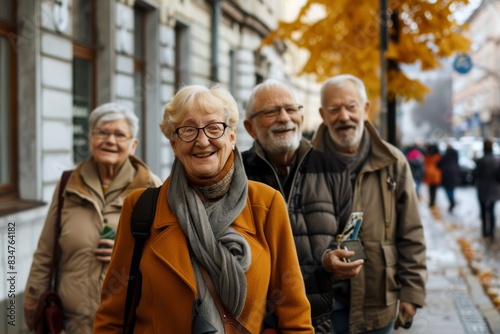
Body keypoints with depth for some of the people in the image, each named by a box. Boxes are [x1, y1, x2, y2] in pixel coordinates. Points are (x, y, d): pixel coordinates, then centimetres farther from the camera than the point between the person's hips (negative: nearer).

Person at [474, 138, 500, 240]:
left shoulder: (480, 161, -18)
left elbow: (476, 176, -10)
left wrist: (477, 184, 8)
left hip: (483, 190, -3)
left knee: (484, 212, 9)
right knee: (492, 211, 14)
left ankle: (485, 233, 10)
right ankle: (491, 233, 17)